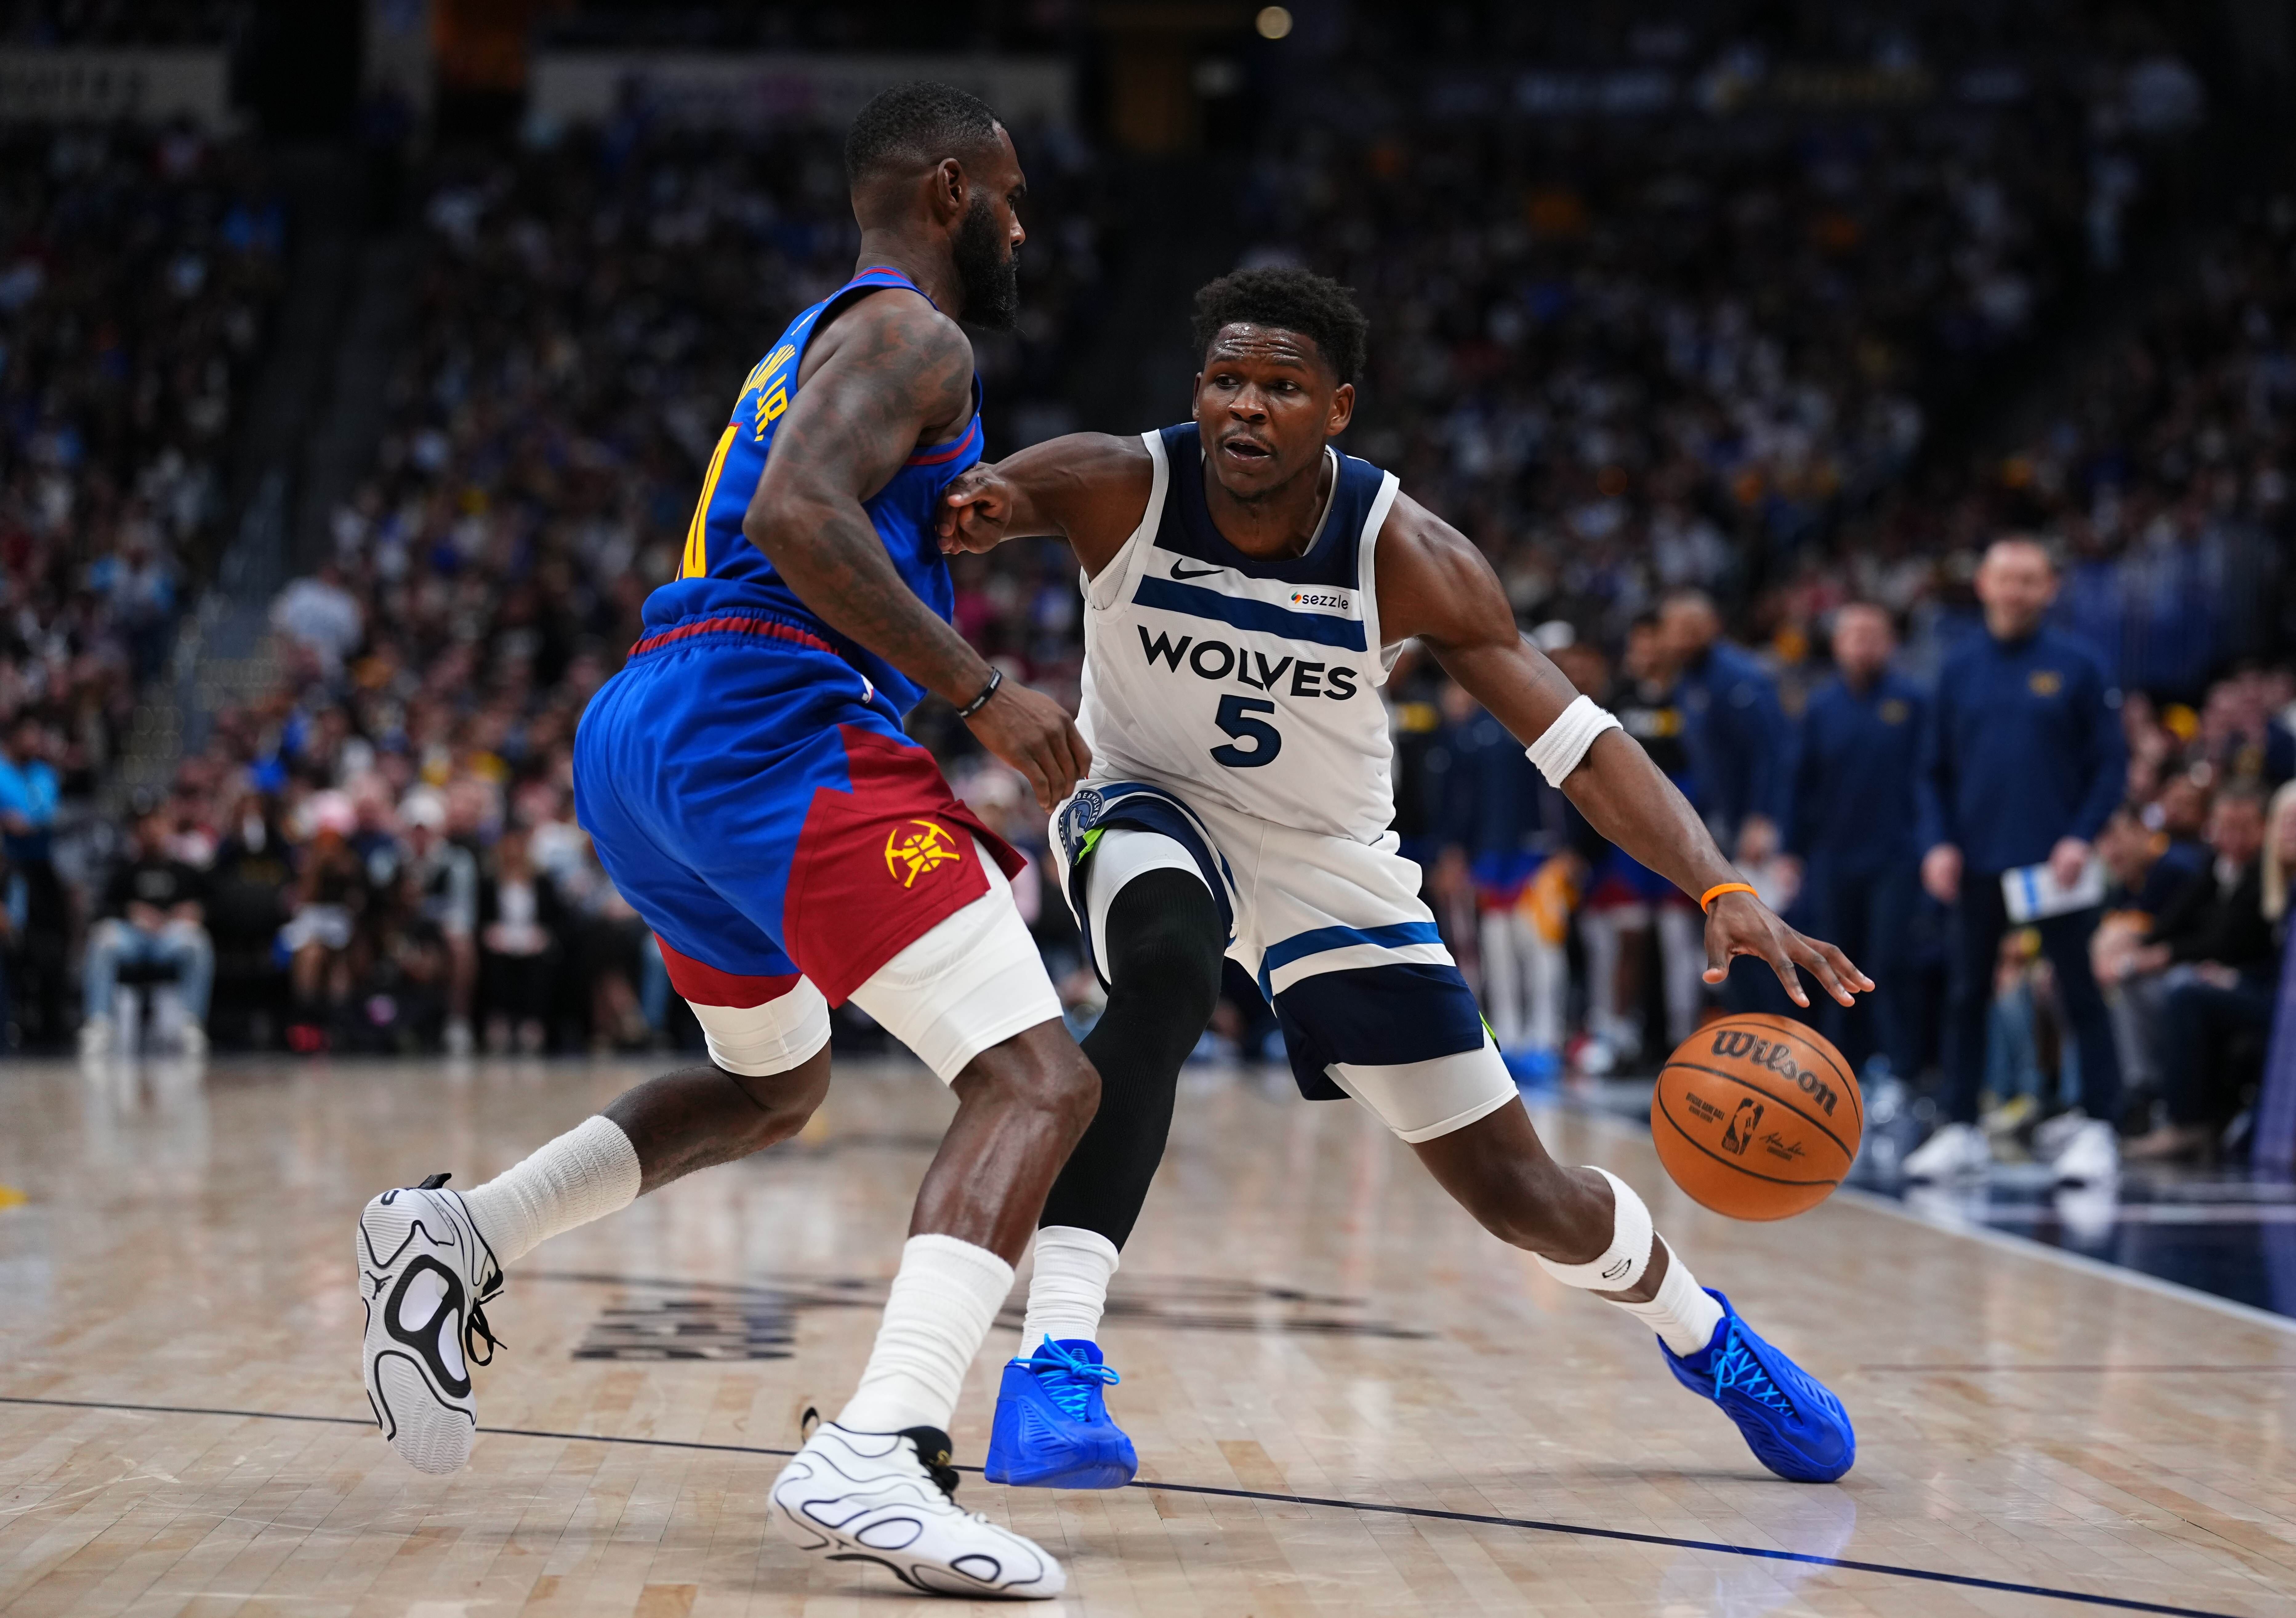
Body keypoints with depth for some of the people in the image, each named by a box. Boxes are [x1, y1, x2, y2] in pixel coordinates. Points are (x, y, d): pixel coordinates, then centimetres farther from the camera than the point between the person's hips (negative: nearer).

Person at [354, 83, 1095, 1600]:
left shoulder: (812, 344, 29)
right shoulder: (912, 335, -2)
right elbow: (796, 515, -20)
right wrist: (984, 692, -20)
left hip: (637, 739, 10)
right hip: (773, 730, -10)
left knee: (772, 1084, 32)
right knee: (1037, 1080, -16)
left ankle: (457, 1237, 21)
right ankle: (877, 1457, -33)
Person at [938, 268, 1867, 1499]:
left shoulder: (1406, 555, -23)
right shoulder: (1116, 488, -23)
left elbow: (1579, 741, -23)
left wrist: (1720, 893, -38)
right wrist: (971, 515, -54)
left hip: (1328, 857, 1)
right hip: (1147, 811, -1)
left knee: (1519, 1192, 4)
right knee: (1167, 973, -40)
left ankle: (1697, 1329, 37)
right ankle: (1055, 1362, -38)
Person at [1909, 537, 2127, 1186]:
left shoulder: (2076, 667, -1)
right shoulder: (1960, 669, 7)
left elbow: (2110, 763, -1)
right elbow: (1935, 769, 10)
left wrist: (2081, 837, -13)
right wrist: (1938, 842, -4)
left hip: (2054, 862, -3)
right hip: (1977, 863, 3)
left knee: (2081, 994, 1)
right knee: (1967, 995, 7)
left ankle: (2097, 1127, 6)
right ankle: (1961, 1128, 14)